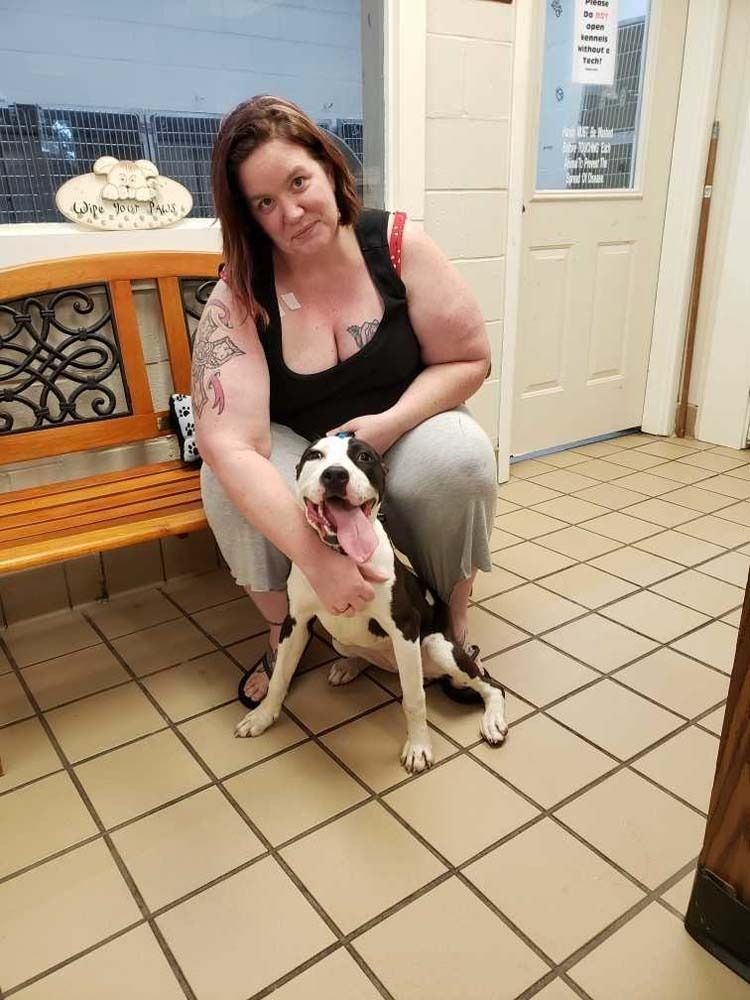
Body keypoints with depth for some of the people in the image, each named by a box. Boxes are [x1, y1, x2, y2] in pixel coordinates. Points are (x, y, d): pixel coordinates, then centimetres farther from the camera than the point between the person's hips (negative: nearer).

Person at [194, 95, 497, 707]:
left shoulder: (399, 245, -16)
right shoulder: (238, 297, -19)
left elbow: (469, 360, -9)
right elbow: (231, 444, -32)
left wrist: (389, 424, -25)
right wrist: (317, 559, -41)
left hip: (404, 431, 1)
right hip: (295, 452, 0)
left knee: (461, 456, -31)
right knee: (229, 481, -29)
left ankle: (454, 618, -5)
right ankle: (283, 635, -3)